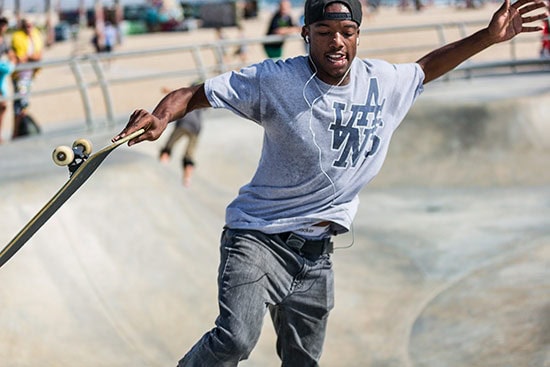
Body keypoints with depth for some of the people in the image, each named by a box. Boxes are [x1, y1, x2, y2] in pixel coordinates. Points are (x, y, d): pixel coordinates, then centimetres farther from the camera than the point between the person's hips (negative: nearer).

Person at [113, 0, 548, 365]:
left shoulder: (385, 83, 2)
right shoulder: (275, 81, -13)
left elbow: (426, 67, 23)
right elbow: (196, 94, -12)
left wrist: (488, 37, 16)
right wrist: (160, 117, -32)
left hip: (316, 254, 5)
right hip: (258, 237, -5)